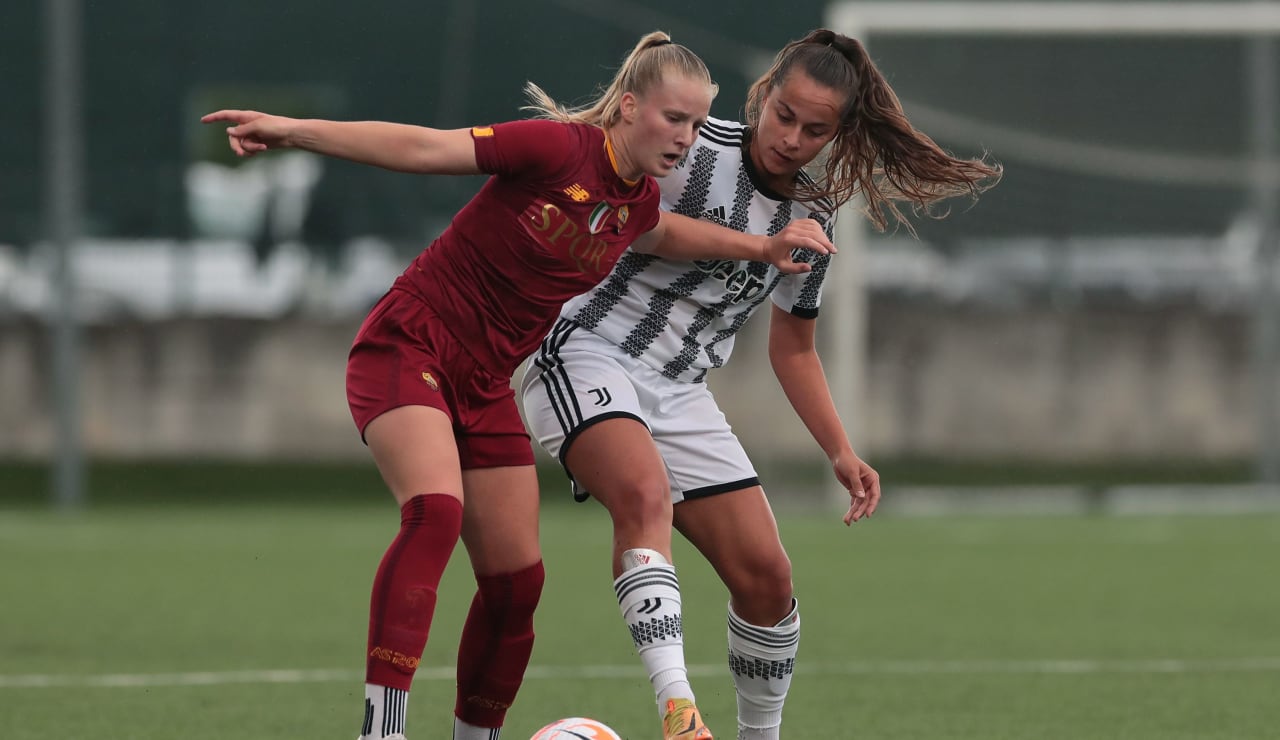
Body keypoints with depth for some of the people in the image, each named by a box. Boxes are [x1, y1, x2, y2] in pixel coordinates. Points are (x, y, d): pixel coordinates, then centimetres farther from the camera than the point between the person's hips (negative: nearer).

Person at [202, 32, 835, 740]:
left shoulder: (638, 199, 4)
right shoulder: (558, 148, -19)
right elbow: (425, 149, -23)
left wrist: (761, 246, 20)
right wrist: (295, 130, -31)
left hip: (485, 384, 8)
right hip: (408, 347, -8)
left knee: (517, 582, 3)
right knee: (434, 510, -32)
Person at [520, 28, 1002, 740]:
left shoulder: (812, 220, 9)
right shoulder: (695, 149, -12)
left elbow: (794, 347, 20)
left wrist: (842, 452, 11)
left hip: (681, 390, 7)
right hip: (589, 354, -7)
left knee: (767, 576, 0)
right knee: (647, 495, -35)